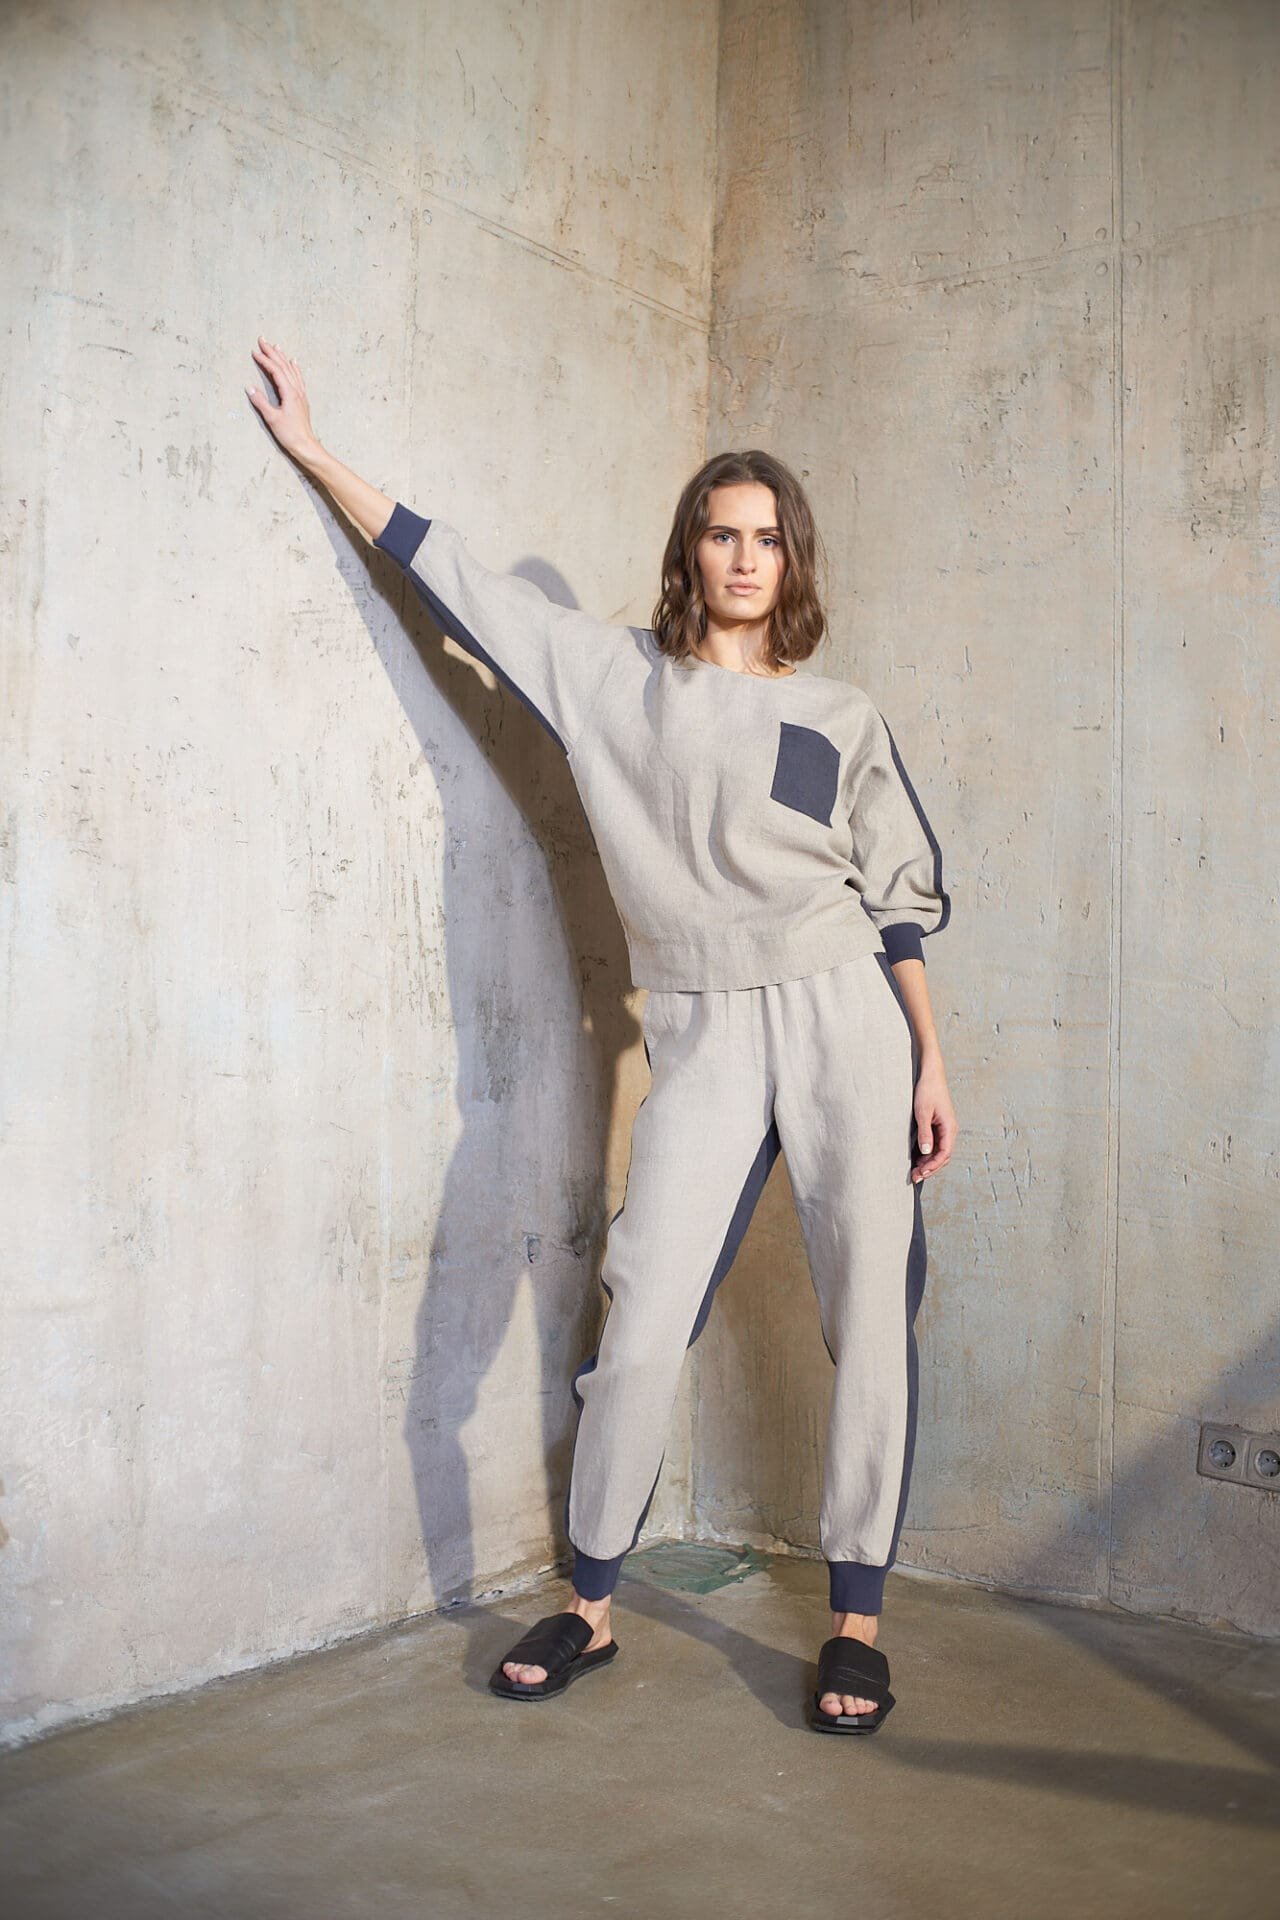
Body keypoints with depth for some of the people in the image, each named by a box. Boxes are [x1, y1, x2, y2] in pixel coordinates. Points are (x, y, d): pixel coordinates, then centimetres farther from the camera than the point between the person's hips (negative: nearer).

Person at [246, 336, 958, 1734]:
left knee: (869, 1321, 0)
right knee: (643, 1327, -4)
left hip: (844, 1019, 1)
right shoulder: (614, 678, 10)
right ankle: (588, 1610, 15)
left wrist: (930, 1064, 4)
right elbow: (453, 578, 13)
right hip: (701, 1037, 0)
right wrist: (317, 453, 15)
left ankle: (856, 1622, 14)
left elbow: (898, 902, 11)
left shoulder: (843, 720, 11)